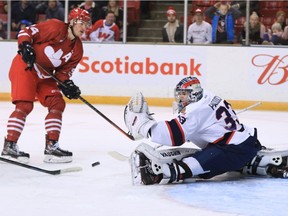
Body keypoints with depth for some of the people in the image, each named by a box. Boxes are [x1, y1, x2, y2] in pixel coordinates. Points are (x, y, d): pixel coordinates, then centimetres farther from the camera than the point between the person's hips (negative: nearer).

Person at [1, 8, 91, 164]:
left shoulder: (77, 49, 5)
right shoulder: (55, 27, -17)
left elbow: (64, 70, 7)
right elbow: (26, 32, -14)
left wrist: (66, 84, -11)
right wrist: (25, 46, -30)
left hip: (45, 75, 8)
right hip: (25, 67, -8)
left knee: (57, 104, -1)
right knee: (24, 105, -17)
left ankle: (51, 146, 5)